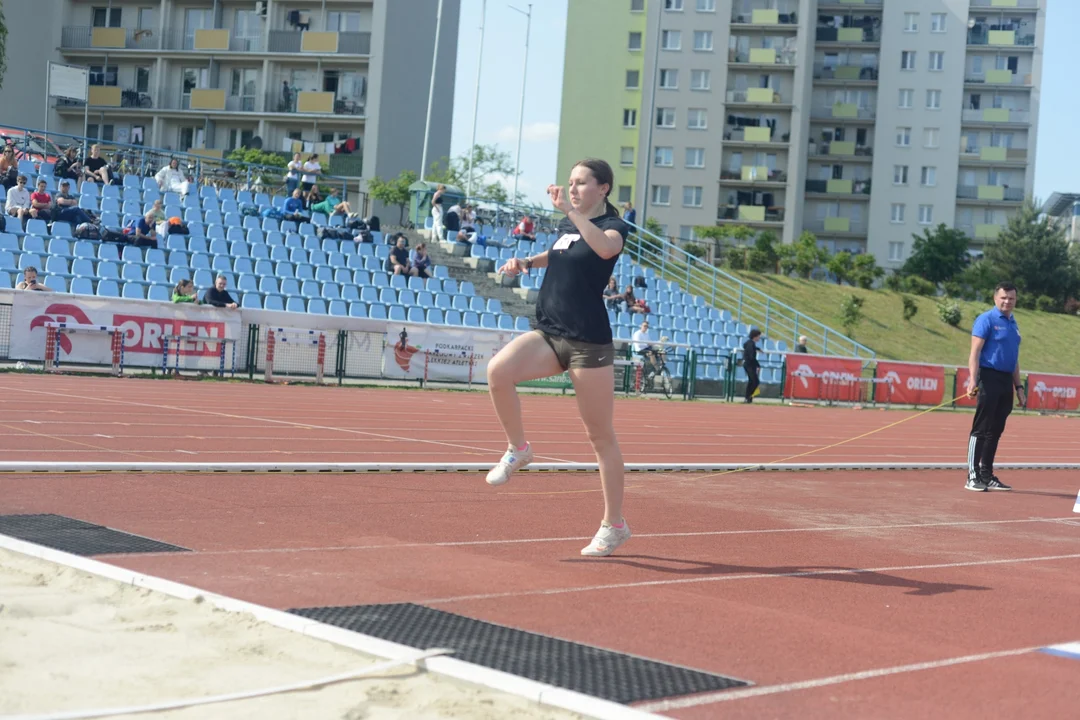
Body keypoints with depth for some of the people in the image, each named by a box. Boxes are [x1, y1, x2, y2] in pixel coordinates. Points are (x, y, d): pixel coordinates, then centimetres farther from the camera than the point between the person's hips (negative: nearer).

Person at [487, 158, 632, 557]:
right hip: (548, 335, 6)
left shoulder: (613, 226, -7)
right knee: (497, 370, -24)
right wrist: (526, 261, 16)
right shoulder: (566, 225, 13)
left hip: (588, 342, -6)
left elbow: (605, 248, -32)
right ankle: (518, 449, -2)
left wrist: (572, 210, -33)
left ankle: (614, 525, 15)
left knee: (601, 436, 2)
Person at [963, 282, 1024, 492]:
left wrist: (1018, 387, 20)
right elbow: (975, 351, -12)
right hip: (989, 378, -7)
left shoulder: (1013, 324, 18)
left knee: (996, 430, 10)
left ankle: (987, 475, 16)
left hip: (1006, 380, 7)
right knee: (981, 429, -7)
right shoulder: (986, 319, -5)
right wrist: (972, 380, -23)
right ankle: (973, 477, -5)